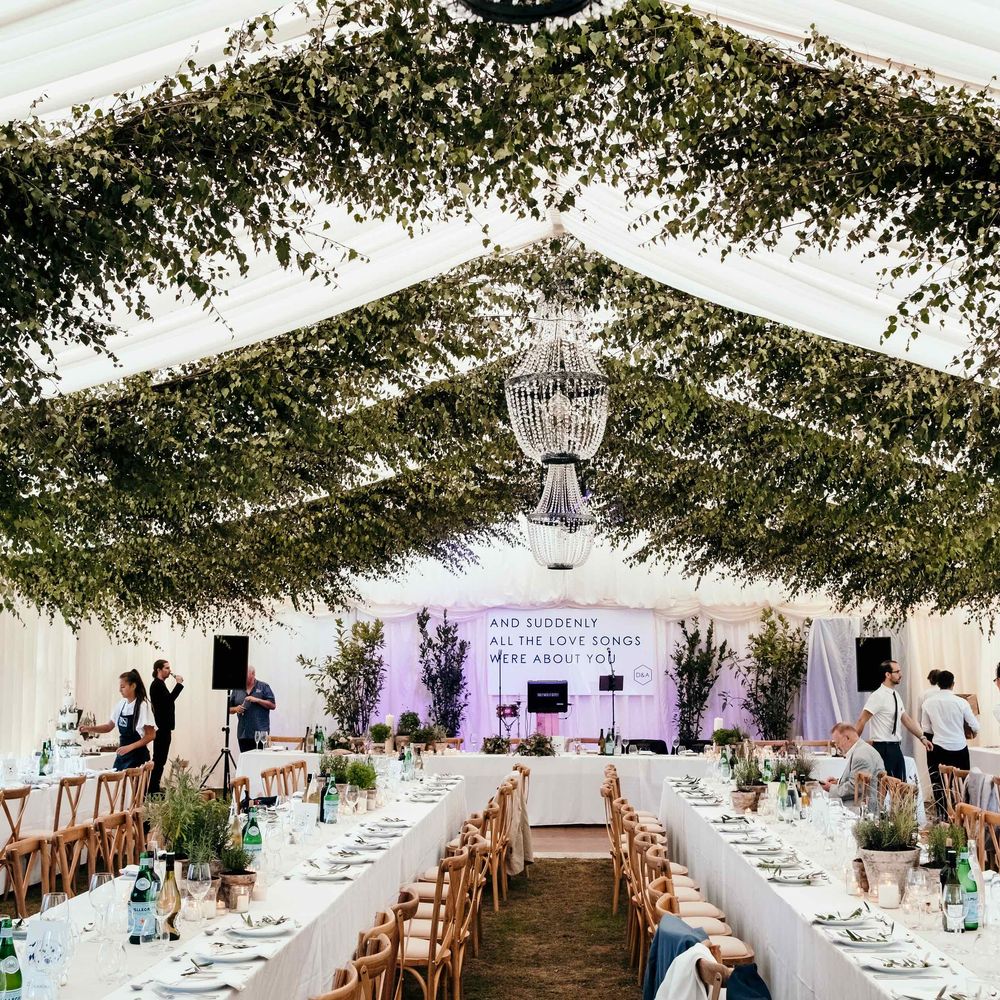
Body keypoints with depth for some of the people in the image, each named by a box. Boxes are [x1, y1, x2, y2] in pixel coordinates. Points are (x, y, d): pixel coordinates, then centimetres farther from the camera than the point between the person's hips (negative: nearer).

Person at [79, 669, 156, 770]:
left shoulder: (143, 706, -13)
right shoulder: (121, 705, 6)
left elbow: (150, 735, -12)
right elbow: (109, 727, 16)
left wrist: (130, 747, -19)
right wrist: (90, 729, 1)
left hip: (137, 757, -6)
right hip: (122, 755, 6)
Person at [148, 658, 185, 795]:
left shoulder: (159, 684, 19)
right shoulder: (157, 684, -12)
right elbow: (169, 699, -25)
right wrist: (179, 684, -20)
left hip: (163, 728, 10)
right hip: (162, 728, -10)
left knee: (159, 760, 11)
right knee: (159, 760, -9)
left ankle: (154, 789, 14)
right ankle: (153, 789, -7)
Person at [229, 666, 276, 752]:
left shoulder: (263, 687, 5)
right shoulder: (237, 690, 14)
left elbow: (272, 705, -1)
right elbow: (230, 709, 17)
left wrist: (257, 700, -12)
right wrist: (236, 709, -5)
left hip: (260, 732, -4)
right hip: (243, 733, 4)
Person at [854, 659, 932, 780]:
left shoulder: (896, 695, 11)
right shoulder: (878, 696, -16)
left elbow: (906, 719, 16)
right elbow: (861, 721, -16)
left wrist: (922, 738, 12)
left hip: (896, 747, 9)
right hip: (883, 748, -8)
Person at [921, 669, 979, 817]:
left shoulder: (928, 703, -5)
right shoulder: (961, 702, -9)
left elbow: (926, 728, 4)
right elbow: (975, 727, -2)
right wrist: (974, 732, 20)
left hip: (940, 748, 1)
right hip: (959, 748, -1)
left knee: (939, 785, 9)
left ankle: (942, 816, 10)